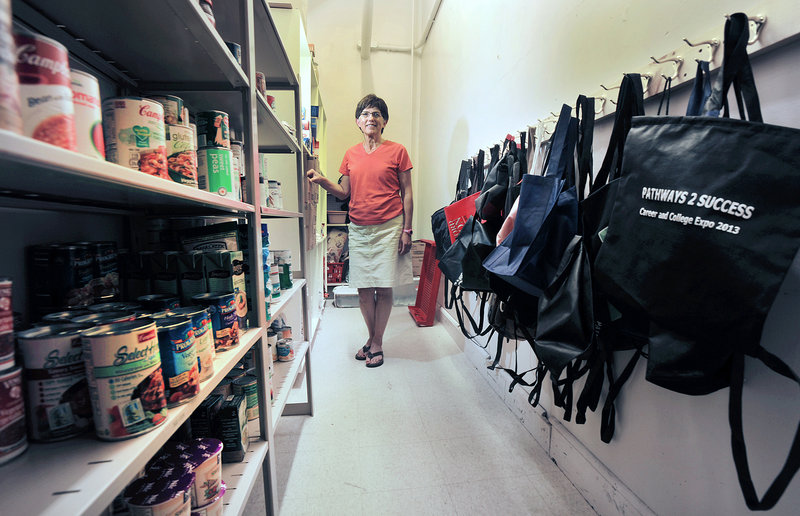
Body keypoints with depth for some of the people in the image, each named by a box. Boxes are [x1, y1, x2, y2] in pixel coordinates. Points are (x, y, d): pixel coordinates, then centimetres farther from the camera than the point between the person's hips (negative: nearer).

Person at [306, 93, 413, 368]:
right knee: (363, 288, 7)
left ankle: (377, 343, 16)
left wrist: (407, 230, -6)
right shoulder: (351, 154, 12)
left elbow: (406, 194, 0)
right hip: (358, 229, 4)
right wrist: (323, 181, -6)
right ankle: (372, 338, 26)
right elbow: (344, 192, 13)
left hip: (388, 227, -3)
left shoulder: (397, 151, 2)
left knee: (384, 288, -1)